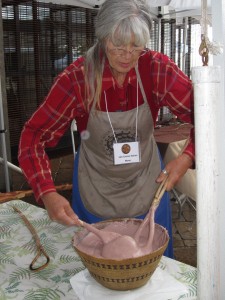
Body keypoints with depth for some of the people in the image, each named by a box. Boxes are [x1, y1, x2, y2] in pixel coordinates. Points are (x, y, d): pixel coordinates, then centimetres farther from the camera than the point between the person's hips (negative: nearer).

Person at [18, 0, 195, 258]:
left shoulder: (157, 68, -17)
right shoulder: (77, 77, -21)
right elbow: (33, 135, -19)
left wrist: (187, 157, -29)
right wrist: (48, 194, -31)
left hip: (147, 186, 1)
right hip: (95, 193, -1)